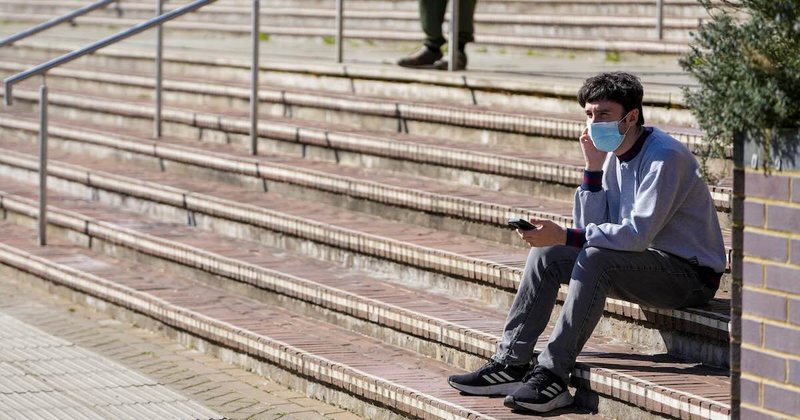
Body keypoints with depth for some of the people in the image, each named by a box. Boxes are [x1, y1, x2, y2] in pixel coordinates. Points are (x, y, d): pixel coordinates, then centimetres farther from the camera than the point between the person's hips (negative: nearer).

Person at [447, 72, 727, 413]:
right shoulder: (613, 154, 7)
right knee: (546, 254, -2)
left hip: (691, 273, -9)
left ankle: (552, 375, -32)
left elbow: (638, 234, -28)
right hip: (644, 262, 9)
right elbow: (590, 227, 4)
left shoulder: (664, 156, -20)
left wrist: (565, 236, -32)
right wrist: (593, 168, -7)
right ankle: (511, 362, -7)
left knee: (595, 258, -32)